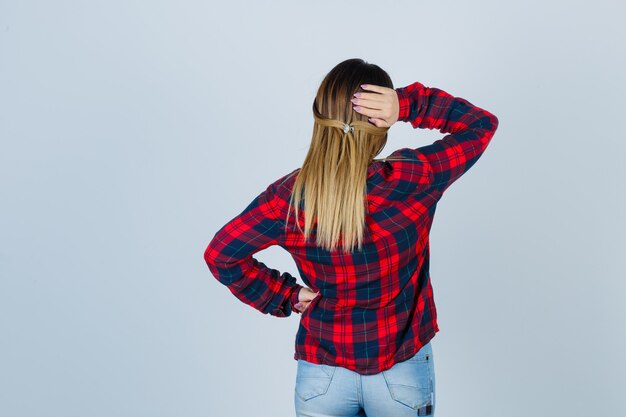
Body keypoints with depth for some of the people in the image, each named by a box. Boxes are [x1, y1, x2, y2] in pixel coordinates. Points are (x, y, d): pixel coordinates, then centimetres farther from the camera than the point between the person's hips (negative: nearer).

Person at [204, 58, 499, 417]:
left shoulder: (288, 198, -16)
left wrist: (284, 296, -1)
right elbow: (482, 124, -7)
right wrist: (408, 104, -17)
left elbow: (220, 255, -6)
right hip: (404, 376, -1)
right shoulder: (412, 181, -21)